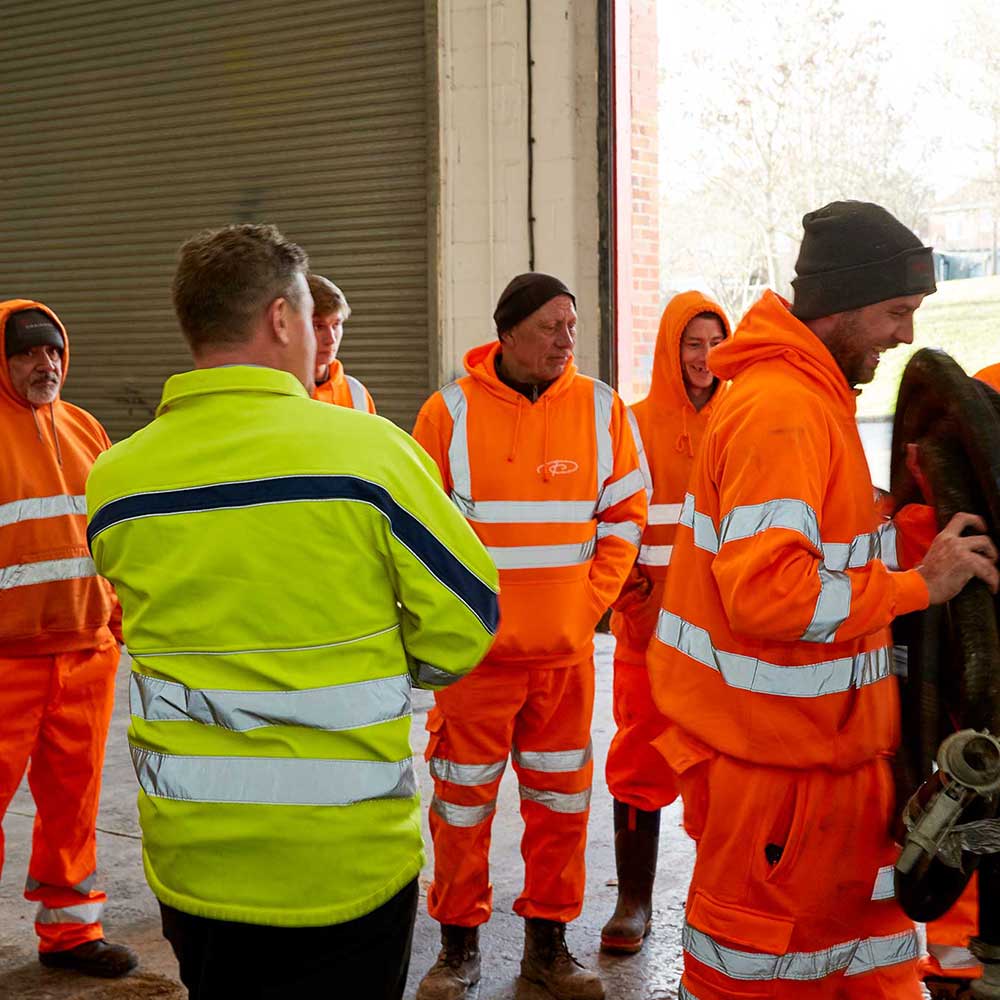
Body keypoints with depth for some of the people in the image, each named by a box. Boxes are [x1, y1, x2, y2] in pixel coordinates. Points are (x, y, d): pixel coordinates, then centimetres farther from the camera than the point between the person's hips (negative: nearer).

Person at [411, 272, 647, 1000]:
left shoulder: (601, 408, 1)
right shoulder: (452, 412, -6)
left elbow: (625, 516, 7)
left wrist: (588, 604, -1)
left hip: (567, 647, 2)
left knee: (562, 796, 10)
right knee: (463, 798, 6)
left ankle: (548, 940, 25)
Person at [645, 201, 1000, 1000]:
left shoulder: (811, 397, 11)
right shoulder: (782, 412, -22)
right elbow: (767, 590, -31)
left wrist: (930, 534, -4)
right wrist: (917, 585, -22)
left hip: (823, 738, 10)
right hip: (771, 749, -10)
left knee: (864, 925, 21)